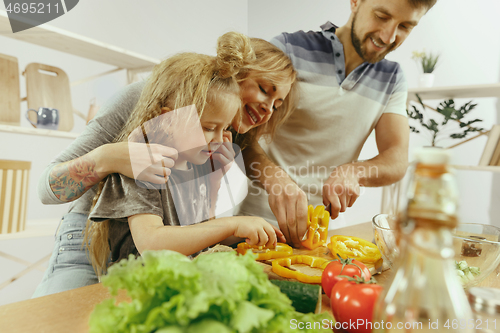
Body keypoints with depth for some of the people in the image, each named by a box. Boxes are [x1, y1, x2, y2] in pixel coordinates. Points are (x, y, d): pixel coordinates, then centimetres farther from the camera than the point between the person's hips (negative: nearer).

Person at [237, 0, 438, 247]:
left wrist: (353, 172, -18)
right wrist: (273, 178, -30)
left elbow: (397, 161, 4)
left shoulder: (392, 79, 11)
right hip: (258, 216, -4)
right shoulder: (288, 49, -3)